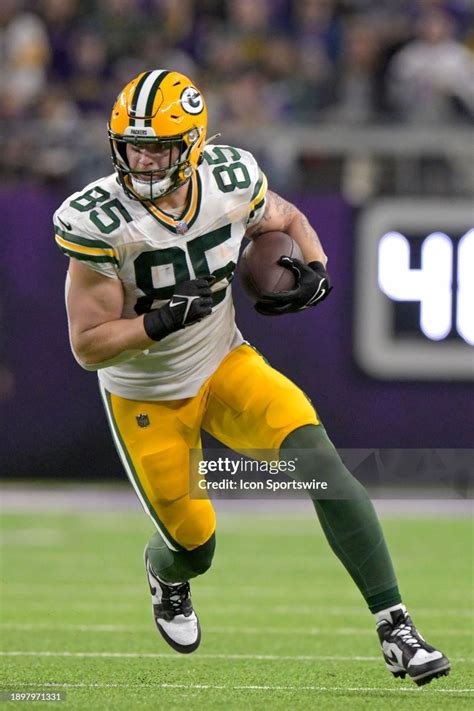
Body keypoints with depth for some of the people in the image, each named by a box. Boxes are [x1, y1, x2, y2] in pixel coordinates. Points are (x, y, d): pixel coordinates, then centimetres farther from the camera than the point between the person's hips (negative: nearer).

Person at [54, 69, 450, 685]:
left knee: (320, 461, -22)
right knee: (194, 547, 6)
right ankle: (165, 575, 48)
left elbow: (288, 220, 10)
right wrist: (163, 320, -37)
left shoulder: (231, 184, -14)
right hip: (146, 400, -2)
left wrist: (316, 271, -11)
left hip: (226, 366, 2)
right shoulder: (99, 223, -25)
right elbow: (88, 346, -22)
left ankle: (395, 628, -19)